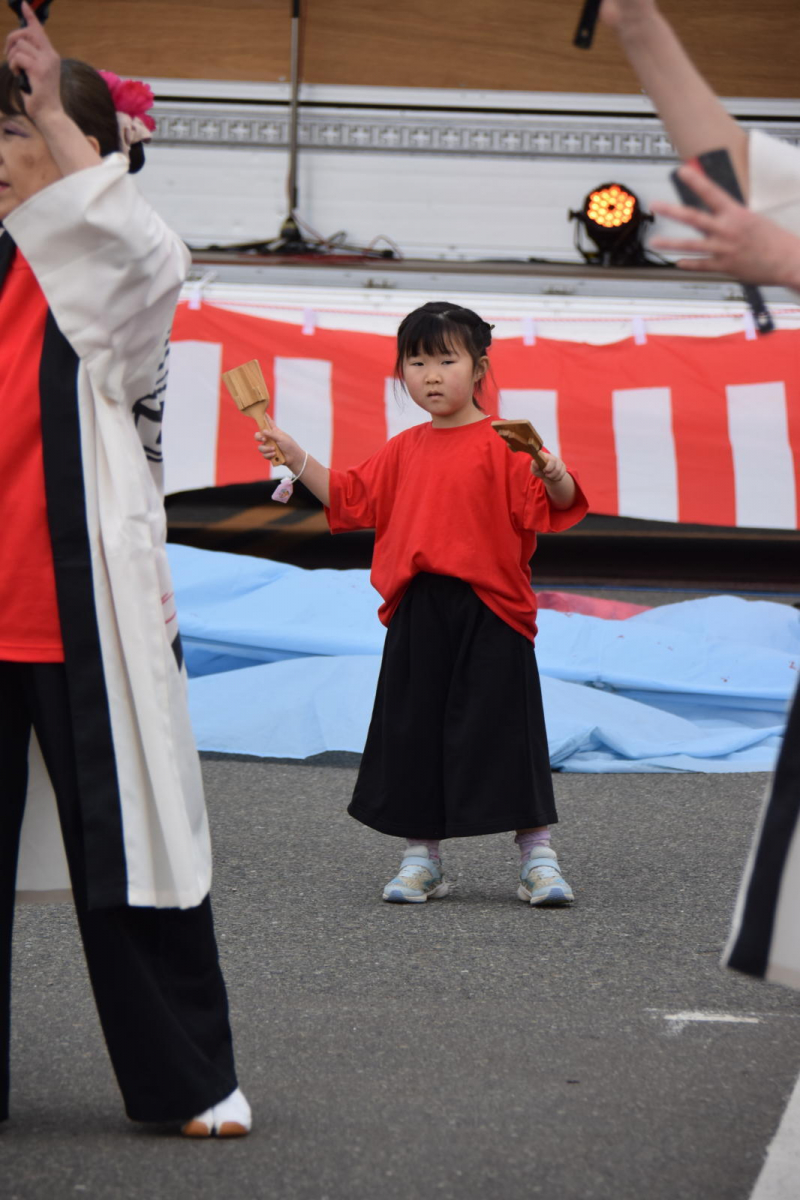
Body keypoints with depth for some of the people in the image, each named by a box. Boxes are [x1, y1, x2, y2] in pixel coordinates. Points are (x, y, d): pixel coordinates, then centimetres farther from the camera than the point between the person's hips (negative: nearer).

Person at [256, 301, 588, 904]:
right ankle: (421, 857, 21)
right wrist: (298, 459, 15)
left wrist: (555, 479, -34)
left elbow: (551, 507, -13)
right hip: (417, 615, 6)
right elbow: (351, 497, 22)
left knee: (504, 731, -3)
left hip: (489, 612, -6)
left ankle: (538, 859, 4)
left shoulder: (503, 445, -5)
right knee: (414, 733, 9)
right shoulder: (404, 450, 13)